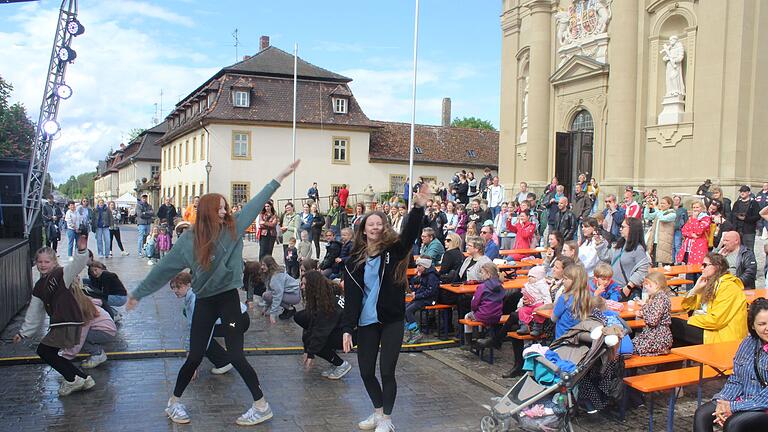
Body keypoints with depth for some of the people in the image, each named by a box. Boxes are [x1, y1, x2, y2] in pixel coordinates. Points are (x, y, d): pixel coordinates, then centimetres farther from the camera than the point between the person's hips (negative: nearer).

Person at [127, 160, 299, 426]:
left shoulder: (233, 228, -4)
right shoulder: (189, 241, -3)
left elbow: (257, 203, -4)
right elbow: (164, 269, 5)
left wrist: (280, 177, -5)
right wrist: (139, 293, 10)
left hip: (229, 298, -1)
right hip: (204, 302, 1)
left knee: (236, 356, -4)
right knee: (195, 357, 6)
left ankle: (261, 405, 10)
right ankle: (174, 402, 29)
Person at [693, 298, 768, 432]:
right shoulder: (748, 343, 8)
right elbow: (735, 380, 10)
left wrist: (734, 407, -19)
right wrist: (723, 402, -8)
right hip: (744, 399, 6)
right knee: (701, 414, -14)